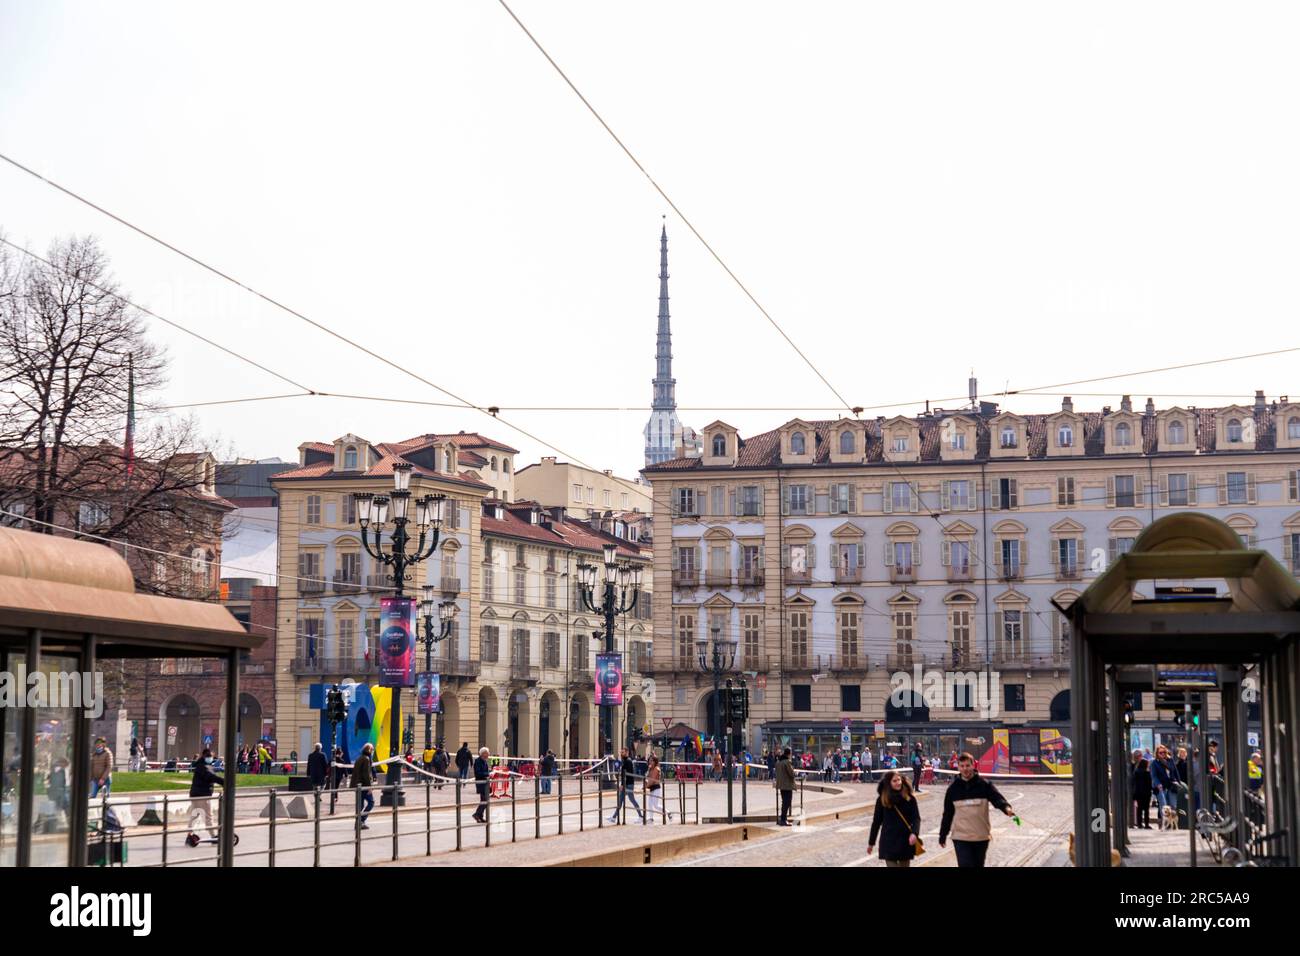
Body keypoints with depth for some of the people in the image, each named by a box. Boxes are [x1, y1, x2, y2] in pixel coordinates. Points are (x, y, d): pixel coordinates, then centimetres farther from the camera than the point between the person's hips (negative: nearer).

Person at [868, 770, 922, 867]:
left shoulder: (909, 799, -2)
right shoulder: (882, 799, -2)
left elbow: (916, 818, -5)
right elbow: (876, 821, 4)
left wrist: (914, 833, -25)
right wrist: (871, 843, 7)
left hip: (906, 841, 1)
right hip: (889, 841, -1)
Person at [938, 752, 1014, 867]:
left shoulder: (984, 785, -1)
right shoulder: (953, 789, 3)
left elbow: (997, 798, -15)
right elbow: (947, 814, 9)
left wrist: (1006, 808, -38)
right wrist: (943, 835, 12)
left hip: (982, 836, 1)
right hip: (961, 837, -1)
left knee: (978, 865, 14)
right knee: (965, 865, -10)